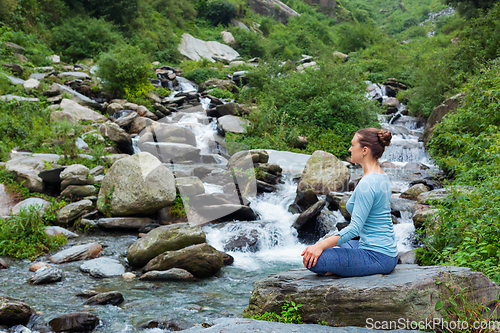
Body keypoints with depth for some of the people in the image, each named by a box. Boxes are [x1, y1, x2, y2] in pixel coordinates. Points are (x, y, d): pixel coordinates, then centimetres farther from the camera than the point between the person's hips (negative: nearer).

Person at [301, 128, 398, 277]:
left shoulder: (367, 183, -21)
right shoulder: (382, 177, 10)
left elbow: (354, 228, -24)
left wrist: (321, 246, -22)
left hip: (377, 258, -10)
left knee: (312, 260, -20)